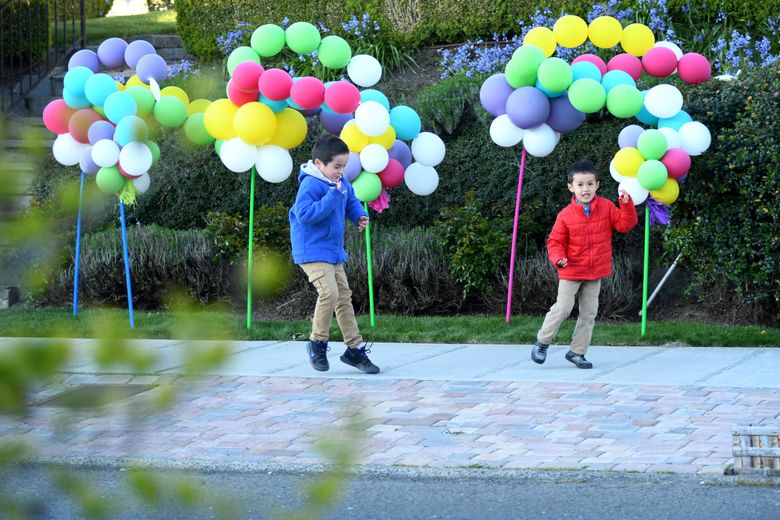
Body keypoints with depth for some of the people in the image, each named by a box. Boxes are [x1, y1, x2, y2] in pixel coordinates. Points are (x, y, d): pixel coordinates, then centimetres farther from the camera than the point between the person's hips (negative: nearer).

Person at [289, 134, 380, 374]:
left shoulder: (342, 183, 6)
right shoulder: (310, 185, -20)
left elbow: (351, 201, 24)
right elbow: (305, 214, -31)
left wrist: (359, 215, 2)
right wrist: (333, 197, -31)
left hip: (334, 251, 9)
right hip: (313, 252, -9)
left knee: (344, 297, 9)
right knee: (329, 292, -22)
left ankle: (355, 349, 15)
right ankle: (317, 343, -4)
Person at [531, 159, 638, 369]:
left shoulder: (606, 207, -2)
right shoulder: (566, 215, -9)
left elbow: (624, 224, -7)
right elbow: (555, 241, -3)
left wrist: (626, 204, -20)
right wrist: (558, 258, -21)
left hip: (595, 273, 3)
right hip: (571, 272, -3)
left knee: (589, 313, 7)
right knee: (563, 308, -7)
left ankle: (577, 352, 17)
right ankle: (542, 342, 11)